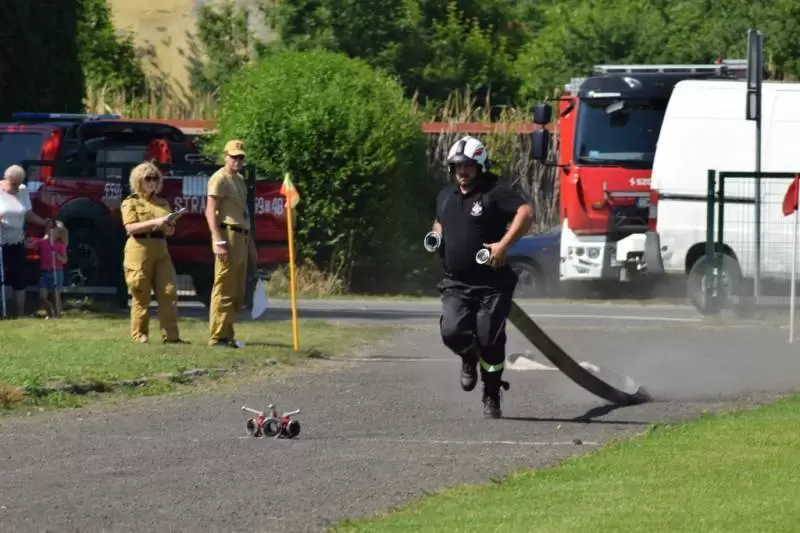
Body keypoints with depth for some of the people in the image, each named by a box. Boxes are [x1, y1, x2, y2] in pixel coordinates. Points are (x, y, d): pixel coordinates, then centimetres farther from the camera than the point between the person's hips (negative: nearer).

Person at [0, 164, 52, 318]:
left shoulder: (23, 191, 5)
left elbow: (28, 214, 10)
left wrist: (43, 222, -5)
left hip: (16, 242, 5)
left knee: (20, 277, 4)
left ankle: (20, 314, 10)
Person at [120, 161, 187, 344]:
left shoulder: (163, 204, 19)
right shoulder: (130, 203, 3)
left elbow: (171, 231, 19)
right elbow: (130, 227, -11)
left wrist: (167, 226, -6)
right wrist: (154, 222, -19)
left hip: (161, 250, 5)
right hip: (139, 249, -5)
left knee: (169, 291, -4)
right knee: (141, 295, -3)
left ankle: (171, 335, -4)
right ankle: (139, 335, 4)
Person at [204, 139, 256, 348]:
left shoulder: (239, 180, 21)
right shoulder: (219, 179, -7)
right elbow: (210, 212, -14)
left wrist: (250, 242, 25)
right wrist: (218, 242, -22)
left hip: (241, 237, 10)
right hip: (228, 235, -9)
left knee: (237, 292, 12)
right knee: (224, 289, -10)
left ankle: (227, 334, 18)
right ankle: (218, 336, -10)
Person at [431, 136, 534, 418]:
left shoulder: (495, 194, -6)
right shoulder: (446, 196, 16)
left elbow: (526, 213, -20)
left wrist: (504, 245, -26)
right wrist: (437, 237, 11)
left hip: (491, 285, -4)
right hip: (455, 284, 4)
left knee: (489, 341, -5)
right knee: (452, 332, -16)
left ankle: (492, 398, 12)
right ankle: (469, 358, 20)